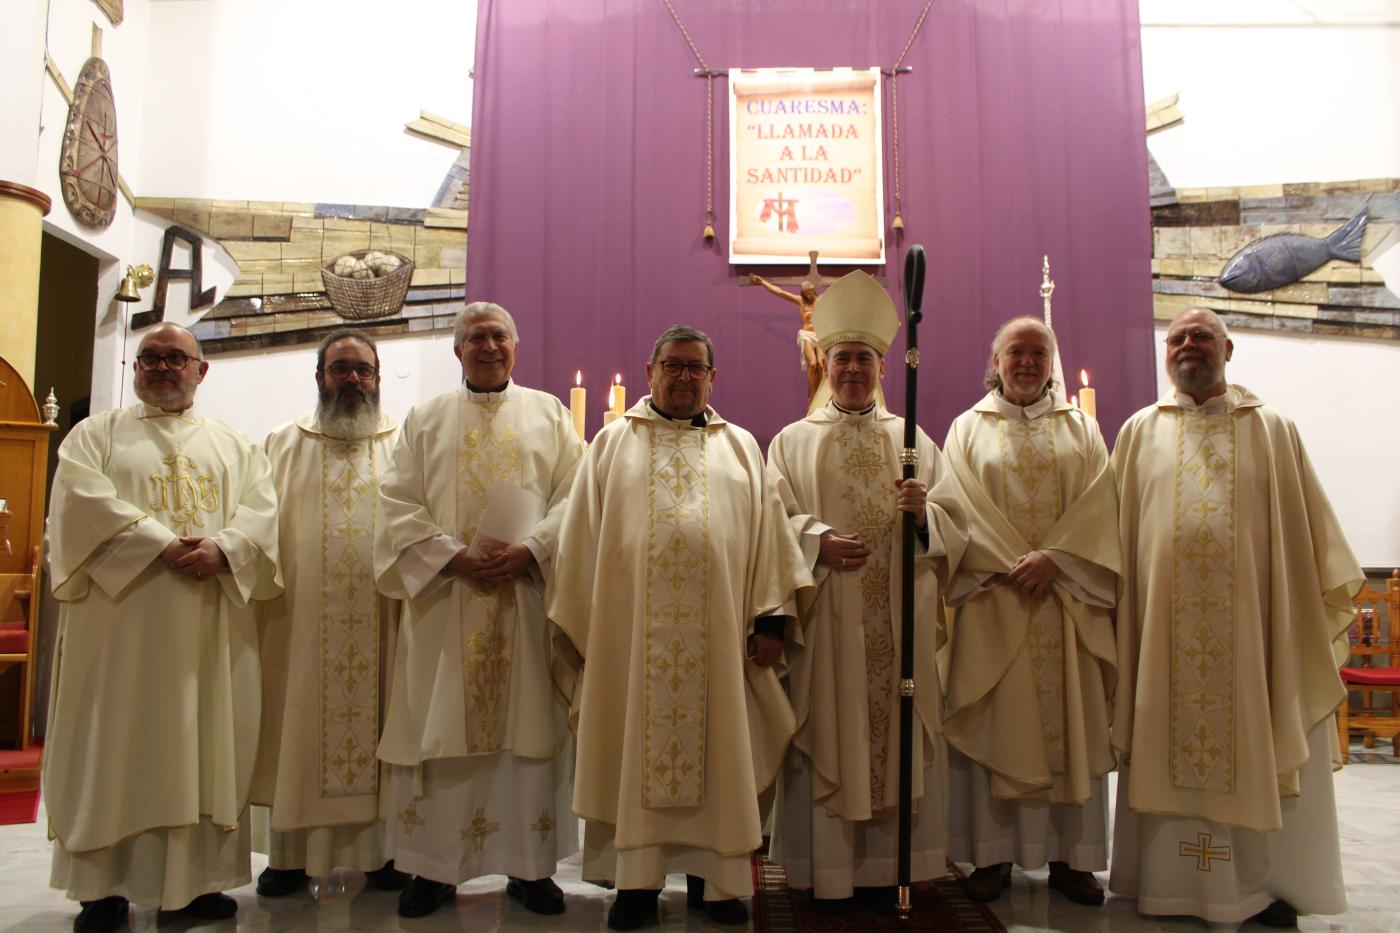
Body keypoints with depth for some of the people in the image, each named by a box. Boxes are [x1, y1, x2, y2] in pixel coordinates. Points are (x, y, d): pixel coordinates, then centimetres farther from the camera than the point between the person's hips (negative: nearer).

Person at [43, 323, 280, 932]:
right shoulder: (97, 433, 12)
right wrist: (161, 545, -17)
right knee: (115, 743, 0)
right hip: (121, 614, -2)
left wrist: (223, 549, -16)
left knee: (206, 743, 2)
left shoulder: (234, 444, 18)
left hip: (212, 626, 2)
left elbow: (261, 508, 4)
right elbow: (83, 498, -6)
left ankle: (197, 878, 9)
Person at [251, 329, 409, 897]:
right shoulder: (283, 445, 11)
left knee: (380, 730, 4)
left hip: (381, 622, 0)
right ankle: (289, 856, 17)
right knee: (298, 732, 5)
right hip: (300, 621, 1)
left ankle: (381, 851, 15)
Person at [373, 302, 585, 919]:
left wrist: (528, 551, -12)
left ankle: (530, 866, 13)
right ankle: (433, 866, 15)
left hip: (529, 595, 0)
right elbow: (399, 503, 3)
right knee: (439, 728, 2)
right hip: (443, 597, 1)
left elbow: (573, 497, 3)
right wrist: (454, 556, -11)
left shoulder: (550, 415, 12)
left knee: (531, 726, 2)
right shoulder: (425, 419, 13)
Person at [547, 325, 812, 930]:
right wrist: (579, 622, 1)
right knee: (636, 748, 4)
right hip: (631, 627, -1)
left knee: (716, 749, 6)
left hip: (718, 631, 1)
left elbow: (767, 532, 8)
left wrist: (769, 618, -1)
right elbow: (583, 535, 7)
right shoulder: (613, 442, 10)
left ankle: (712, 878, 19)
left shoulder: (741, 447, 13)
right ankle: (637, 880, 15)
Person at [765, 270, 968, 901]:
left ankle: (902, 859, 18)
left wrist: (923, 513, -14)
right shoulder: (793, 440, 9)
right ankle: (828, 865, 12)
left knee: (903, 731, 4)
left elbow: (955, 522, 7)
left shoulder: (913, 440, 13)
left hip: (900, 618, 2)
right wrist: (816, 540, -18)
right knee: (829, 732, 1)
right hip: (826, 619, -1)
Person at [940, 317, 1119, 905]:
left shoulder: (1080, 429, 12)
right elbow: (962, 508, -2)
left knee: (1070, 721, 3)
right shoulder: (969, 428, 9)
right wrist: (1012, 564, -13)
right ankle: (992, 855, 7)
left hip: (1067, 597, 2)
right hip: (993, 596, -1)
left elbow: (1099, 505, 1)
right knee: (993, 720, 0)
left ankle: (1070, 855, 12)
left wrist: (1052, 557, -14)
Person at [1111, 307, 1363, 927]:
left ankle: (1266, 880, 18)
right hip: (1164, 619, 0)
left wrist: (1326, 601, 4)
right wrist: (1115, 604, 2)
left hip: (1249, 616, 0)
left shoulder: (1272, 429, 8)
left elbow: (1305, 524, 8)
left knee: (1255, 751, 5)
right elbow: (1117, 528, 8)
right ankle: (1172, 877, 14)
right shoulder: (1140, 432, 9)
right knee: (1169, 747, 4)